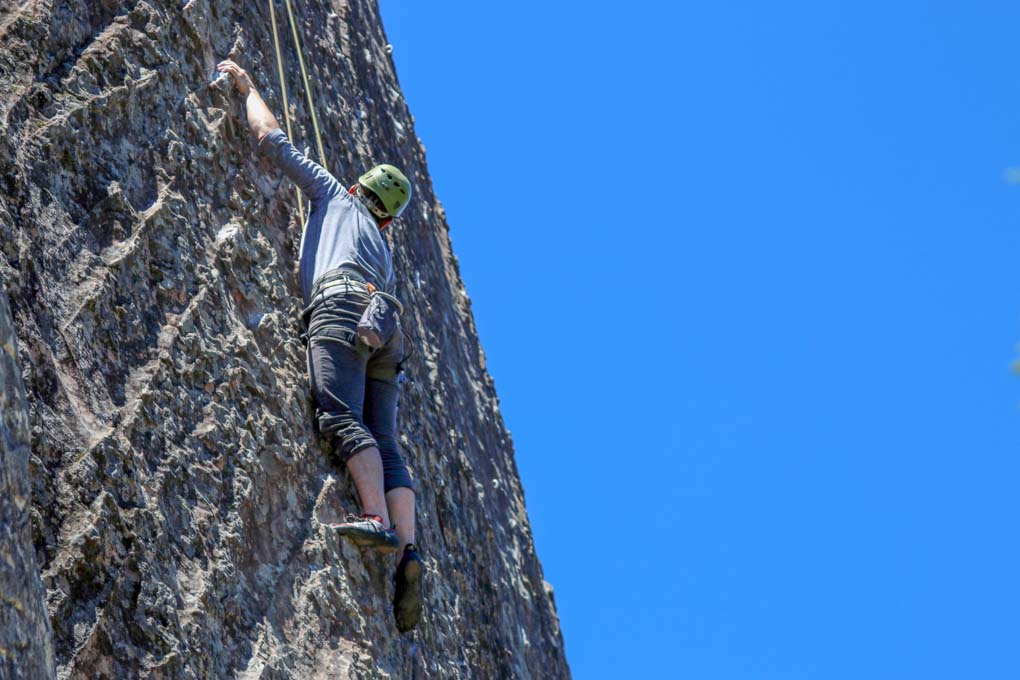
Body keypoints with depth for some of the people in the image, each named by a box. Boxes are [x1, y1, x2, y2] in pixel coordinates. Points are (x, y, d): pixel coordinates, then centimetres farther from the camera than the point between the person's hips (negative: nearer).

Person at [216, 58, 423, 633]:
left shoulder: (335, 194, 25)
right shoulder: (384, 251, 39)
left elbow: (270, 136, 25)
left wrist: (247, 86, 37)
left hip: (343, 306, -6)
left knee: (342, 417, -21)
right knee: (384, 443, -6)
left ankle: (377, 519, -39)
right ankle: (408, 551, -21)